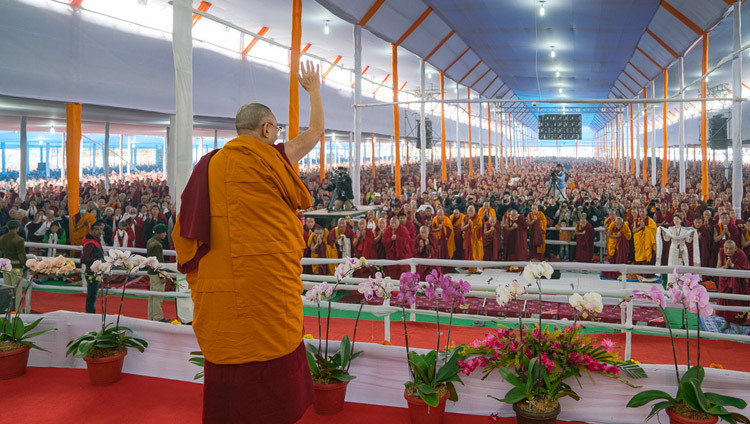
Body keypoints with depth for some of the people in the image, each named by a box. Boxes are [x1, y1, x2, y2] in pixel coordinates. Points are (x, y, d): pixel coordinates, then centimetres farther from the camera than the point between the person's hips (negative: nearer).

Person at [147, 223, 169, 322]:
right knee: (158, 296, -3)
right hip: (156, 273, -10)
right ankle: (158, 317, 2)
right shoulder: (156, 245, -20)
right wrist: (161, 276, -19)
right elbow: (158, 261, -21)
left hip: (151, 271, 10)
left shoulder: (150, 241, 11)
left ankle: (151, 316, 23)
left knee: (152, 296, 15)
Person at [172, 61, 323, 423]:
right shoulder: (269, 158, -7)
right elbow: (316, 132, 7)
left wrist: (203, 283, 22)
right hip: (265, 288, -7)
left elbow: (185, 234, 14)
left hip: (217, 297, 7)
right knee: (269, 381, 4)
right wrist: (313, 88, 23)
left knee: (230, 380, 16)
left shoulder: (209, 166, 12)